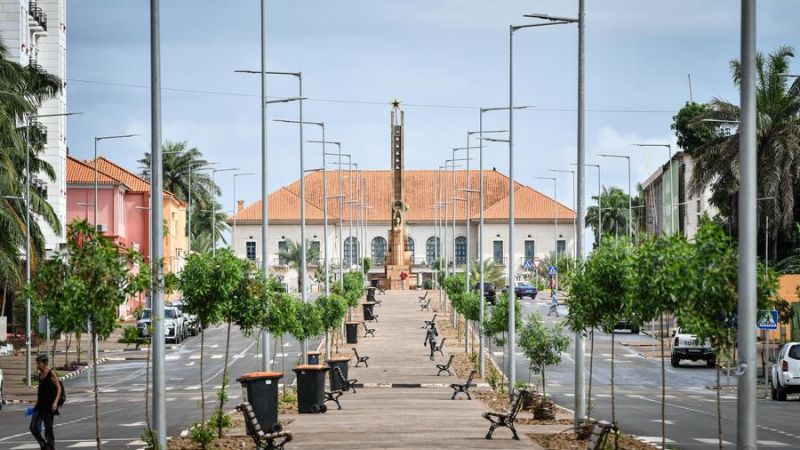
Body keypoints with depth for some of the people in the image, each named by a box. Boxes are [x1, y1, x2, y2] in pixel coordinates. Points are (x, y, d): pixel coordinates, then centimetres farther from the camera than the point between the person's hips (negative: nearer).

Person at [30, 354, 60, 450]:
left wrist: (55, 402, -18)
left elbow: (59, 388, -9)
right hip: (40, 405, 7)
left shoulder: (51, 373, -8)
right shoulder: (40, 374, 12)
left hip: (49, 406, -7)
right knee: (33, 427, 0)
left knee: (48, 429, -2)